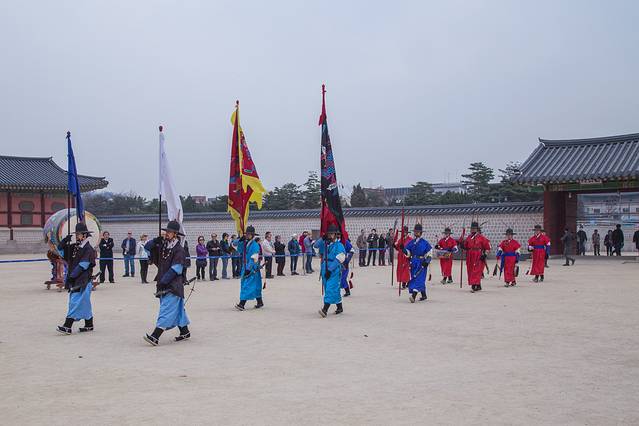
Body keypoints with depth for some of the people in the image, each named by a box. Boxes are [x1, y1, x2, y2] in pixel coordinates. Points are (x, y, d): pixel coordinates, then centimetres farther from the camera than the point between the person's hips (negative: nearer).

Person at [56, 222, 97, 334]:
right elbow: (60, 249, 21)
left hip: (83, 281, -8)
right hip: (74, 281, 8)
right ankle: (89, 325, 20)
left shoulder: (88, 249, -11)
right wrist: (65, 241, 2)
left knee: (75, 302, -11)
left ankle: (67, 326, -13)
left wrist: (71, 276, -17)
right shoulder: (74, 247, 14)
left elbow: (83, 266, -17)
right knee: (85, 303, 13)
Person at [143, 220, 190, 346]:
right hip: (164, 284, 8)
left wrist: (163, 282, -20)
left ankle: (155, 337, -20)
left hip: (174, 285, -8)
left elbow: (175, 269, -17)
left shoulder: (179, 250, -11)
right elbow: (147, 247, 15)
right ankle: (185, 332, 26)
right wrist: (156, 241, -5)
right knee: (178, 309, 15)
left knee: (166, 310, -12)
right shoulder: (162, 246, 11)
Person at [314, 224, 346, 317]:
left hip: (334, 271, -7)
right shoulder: (325, 244, 11)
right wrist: (323, 239, -7)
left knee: (331, 289, -13)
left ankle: (325, 309, -21)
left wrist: (330, 270, -19)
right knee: (336, 290, 15)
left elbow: (338, 260, -15)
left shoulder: (339, 246, -10)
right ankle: (339, 307, 28)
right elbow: (315, 245, 6)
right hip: (325, 270, 7)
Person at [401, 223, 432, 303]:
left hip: (421, 263, -6)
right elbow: (407, 253, 11)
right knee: (413, 278, 12)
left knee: (418, 279, -16)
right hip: (413, 263, 6)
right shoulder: (411, 242, 10)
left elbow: (429, 253, -2)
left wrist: (427, 261, -14)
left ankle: (413, 295, -27)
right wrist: (403, 249, -8)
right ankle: (424, 295, 29)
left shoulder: (425, 242, -4)